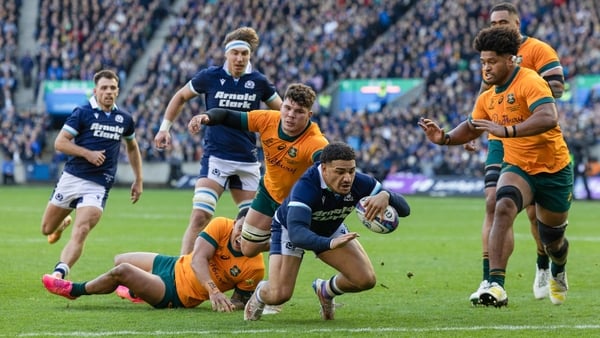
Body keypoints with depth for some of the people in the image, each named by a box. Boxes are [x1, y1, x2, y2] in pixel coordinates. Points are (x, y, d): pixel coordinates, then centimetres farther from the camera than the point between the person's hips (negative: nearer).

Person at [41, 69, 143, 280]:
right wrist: (87, 153, -19)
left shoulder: (124, 119, 9)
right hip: (71, 177, 0)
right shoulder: (83, 113, -3)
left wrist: (138, 180, 22)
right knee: (47, 229, 12)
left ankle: (59, 274, -27)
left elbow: (132, 147, 26)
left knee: (80, 233, -21)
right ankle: (64, 223, 46)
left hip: (98, 185, 0)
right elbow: (60, 142, -8)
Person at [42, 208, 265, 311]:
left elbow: (241, 300, -9)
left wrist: (232, 306, -34)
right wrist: (213, 290, -41)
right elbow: (197, 259, -26)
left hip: (176, 296, -5)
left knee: (122, 271, -21)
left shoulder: (254, 267, -23)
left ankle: (74, 291, 5)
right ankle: (137, 291, 61)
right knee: (120, 260, 26)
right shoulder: (221, 226, -19)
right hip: (175, 266, 5)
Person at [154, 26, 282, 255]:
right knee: (200, 216, -17)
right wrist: (165, 127, 7)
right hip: (215, 157, -3)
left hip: (247, 161, 3)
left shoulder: (259, 82, 0)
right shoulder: (210, 77, -4)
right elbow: (181, 97, 12)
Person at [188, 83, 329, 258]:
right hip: (269, 192, 5)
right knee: (248, 249, 13)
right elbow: (226, 116, -12)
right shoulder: (267, 119, -21)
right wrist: (206, 117, -33)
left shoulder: (315, 142, -36)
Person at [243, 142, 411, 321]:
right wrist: (330, 243, -72)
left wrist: (386, 196, -50)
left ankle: (326, 289, 22)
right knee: (279, 295, -17)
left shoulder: (360, 182, -29)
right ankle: (260, 294, 23)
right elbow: (296, 233, -54)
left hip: (332, 229, 4)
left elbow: (404, 209, -27)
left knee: (366, 280, -11)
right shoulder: (306, 187, -42)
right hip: (290, 228, -4)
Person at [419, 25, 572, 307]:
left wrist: (507, 130, -44)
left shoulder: (530, 82, -20)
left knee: (552, 240, 12)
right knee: (503, 208, -29)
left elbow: (549, 118, -36)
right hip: (517, 167, 4)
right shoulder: (488, 97, 4)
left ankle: (558, 272, 50)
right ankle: (496, 284, -36)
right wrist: (444, 138, -2)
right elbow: (471, 129, 18)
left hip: (554, 170, -4)